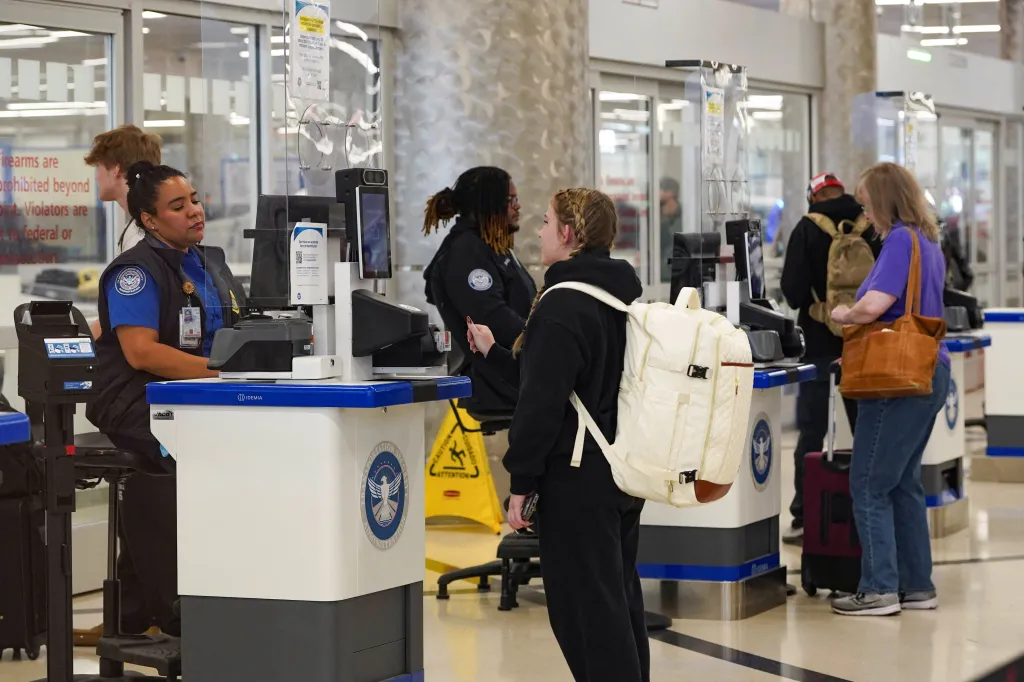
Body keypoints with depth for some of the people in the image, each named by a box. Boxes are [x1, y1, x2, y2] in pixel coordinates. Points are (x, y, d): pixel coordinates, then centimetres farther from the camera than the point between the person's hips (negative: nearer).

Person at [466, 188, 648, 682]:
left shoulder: (563, 307, -17)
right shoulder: (624, 296, 11)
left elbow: (542, 403, -21)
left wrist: (521, 483, -16)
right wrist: (495, 354, 28)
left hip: (577, 480, -9)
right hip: (625, 472, 9)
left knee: (584, 607, -4)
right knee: (621, 597, 16)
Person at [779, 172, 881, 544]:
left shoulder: (808, 229, -8)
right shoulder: (870, 228, -1)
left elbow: (792, 289, -12)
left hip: (820, 344, -3)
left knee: (811, 433, 1)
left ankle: (803, 519, 0)